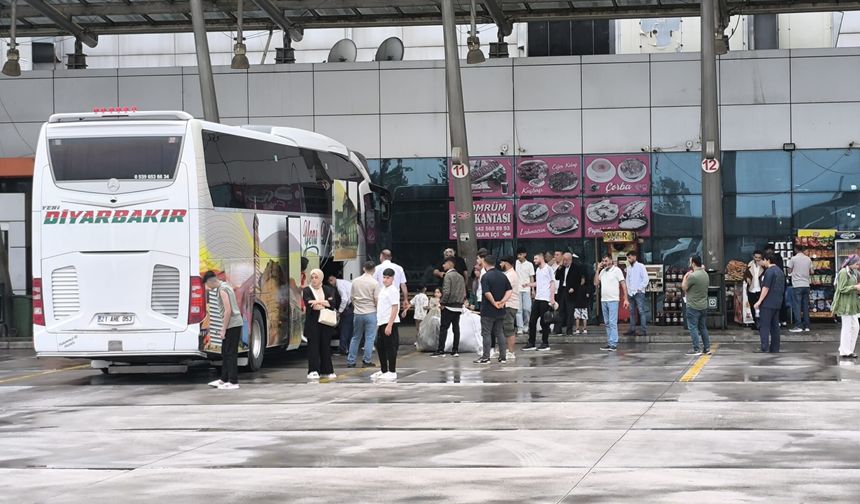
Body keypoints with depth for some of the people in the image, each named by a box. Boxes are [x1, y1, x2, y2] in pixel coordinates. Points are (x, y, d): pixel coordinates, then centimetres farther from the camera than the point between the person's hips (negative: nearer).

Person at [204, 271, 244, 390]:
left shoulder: (222, 290, -16)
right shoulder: (225, 286, 14)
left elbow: (228, 311, -21)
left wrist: (223, 329, -18)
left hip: (232, 325, -10)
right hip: (233, 325, 10)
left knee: (231, 353, -6)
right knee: (225, 353, 15)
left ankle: (233, 382, -3)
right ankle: (224, 379, 21)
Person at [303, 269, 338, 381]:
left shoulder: (328, 290, 11)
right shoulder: (307, 291, 2)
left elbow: (333, 303, -4)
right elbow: (309, 304, -13)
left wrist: (319, 302, -14)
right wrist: (326, 303, -5)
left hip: (326, 322, 3)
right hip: (312, 322, -3)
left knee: (326, 347, 6)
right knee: (313, 347, -6)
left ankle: (326, 371, 14)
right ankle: (313, 372, -7)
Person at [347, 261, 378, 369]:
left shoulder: (355, 281, 2)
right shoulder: (374, 283, -10)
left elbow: (352, 297, 10)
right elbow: (377, 299, -9)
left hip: (357, 313, 4)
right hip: (370, 313, -4)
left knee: (355, 337, 13)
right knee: (369, 338, 2)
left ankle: (350, 361, 13)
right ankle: (367, 361, 2)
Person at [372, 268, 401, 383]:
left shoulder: (393, 291, -13)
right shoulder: (383, 290, 15)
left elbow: (394, 308, -18)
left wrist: (389, 325, -22)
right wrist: (378, 322, 19)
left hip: (390, 323, -10)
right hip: (382, 322, 10)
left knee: (390, 347, -5)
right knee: (380, 346, 14)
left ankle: (392, 372, 0)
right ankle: (384, 371, 24)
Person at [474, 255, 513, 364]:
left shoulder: (485, 277, -14)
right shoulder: (502, 275, 7)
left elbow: (487, 293, -24)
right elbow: (510, 290, 5)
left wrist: (494, 303, -12)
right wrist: (502, 301, -4)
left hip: (488, 311, -6)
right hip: (500, 311, 6)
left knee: (486, 334, 1)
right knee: (500, 333, 12)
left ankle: (486, 357, 2)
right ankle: (503, 356, 12)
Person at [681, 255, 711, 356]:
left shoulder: (693, 276, -20)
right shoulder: (705, 274, 8)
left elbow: (684, 287, -10)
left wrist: (685, 277, 2)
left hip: (693, 307, -8)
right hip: (704, 305, 8)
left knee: (693, 328, -1)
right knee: (703, 327, 15)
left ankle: (696, 349, -3)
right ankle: (707, 348, 17)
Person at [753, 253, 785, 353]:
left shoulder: (769, 271, -13)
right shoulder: (780, 271, 16)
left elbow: (766, 288, -18)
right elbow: (783, 288, 22)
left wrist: (759, 301, -16)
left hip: (767, 303, -9)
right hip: (777, 303, 9)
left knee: (764, 326, -8)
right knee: (775, 326, 11)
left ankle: (765, 348, -16)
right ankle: (775, 348, 12)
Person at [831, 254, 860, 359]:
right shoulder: (843, 273, -16)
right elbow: (842, 289, -20)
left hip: (851, 304, 10)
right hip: (845, 304, -10)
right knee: (847, 327, -5)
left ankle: (848, 350, 20)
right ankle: (844, 352, 2)